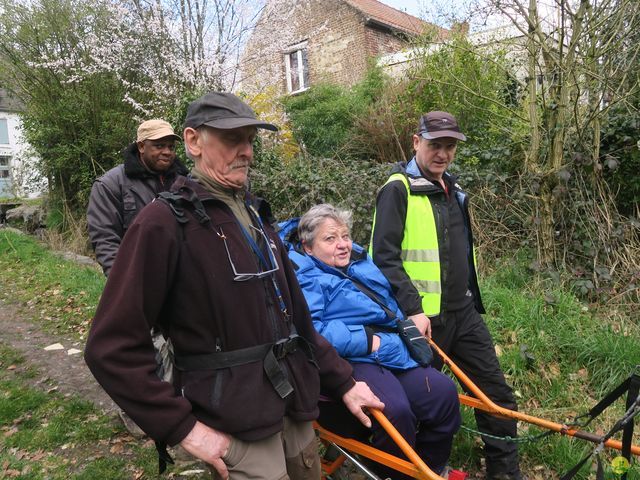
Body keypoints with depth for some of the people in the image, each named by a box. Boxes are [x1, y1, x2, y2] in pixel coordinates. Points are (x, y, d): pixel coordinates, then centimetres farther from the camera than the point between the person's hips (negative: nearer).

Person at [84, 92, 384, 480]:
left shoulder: (255, 215, 10)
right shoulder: (165, 223, -14)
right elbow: (113, 348, -15)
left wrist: (342, 381, 11)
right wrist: (182, 426, -16)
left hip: (294, 406, 7)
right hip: (234, 425, -7)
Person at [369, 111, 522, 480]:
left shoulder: (454, 190, 14)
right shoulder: (398, 189, -12)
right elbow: (385, 256, -19)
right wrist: (413, 309, -23)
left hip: (463, 312, 8)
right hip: (424, 317, -7)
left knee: (497, 393, 11)